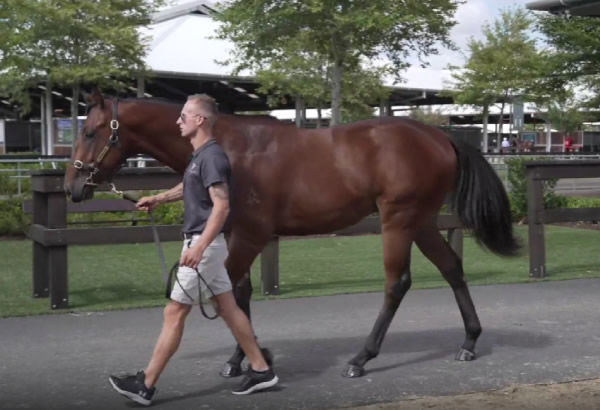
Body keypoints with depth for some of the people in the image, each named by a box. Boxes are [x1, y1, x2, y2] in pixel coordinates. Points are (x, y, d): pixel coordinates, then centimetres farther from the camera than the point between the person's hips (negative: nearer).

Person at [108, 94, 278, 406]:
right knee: (227, 308, 13)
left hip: (204, 244, -10)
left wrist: (198, 247, -31)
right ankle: (261, 371, 19)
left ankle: (146, 385, 2)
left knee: (174, 313, -5)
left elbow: (221, 206, -25)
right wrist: (158, 199, 23)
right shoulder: (200, 155, 12)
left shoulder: (212, 157, -19)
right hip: (203, 243, 10)